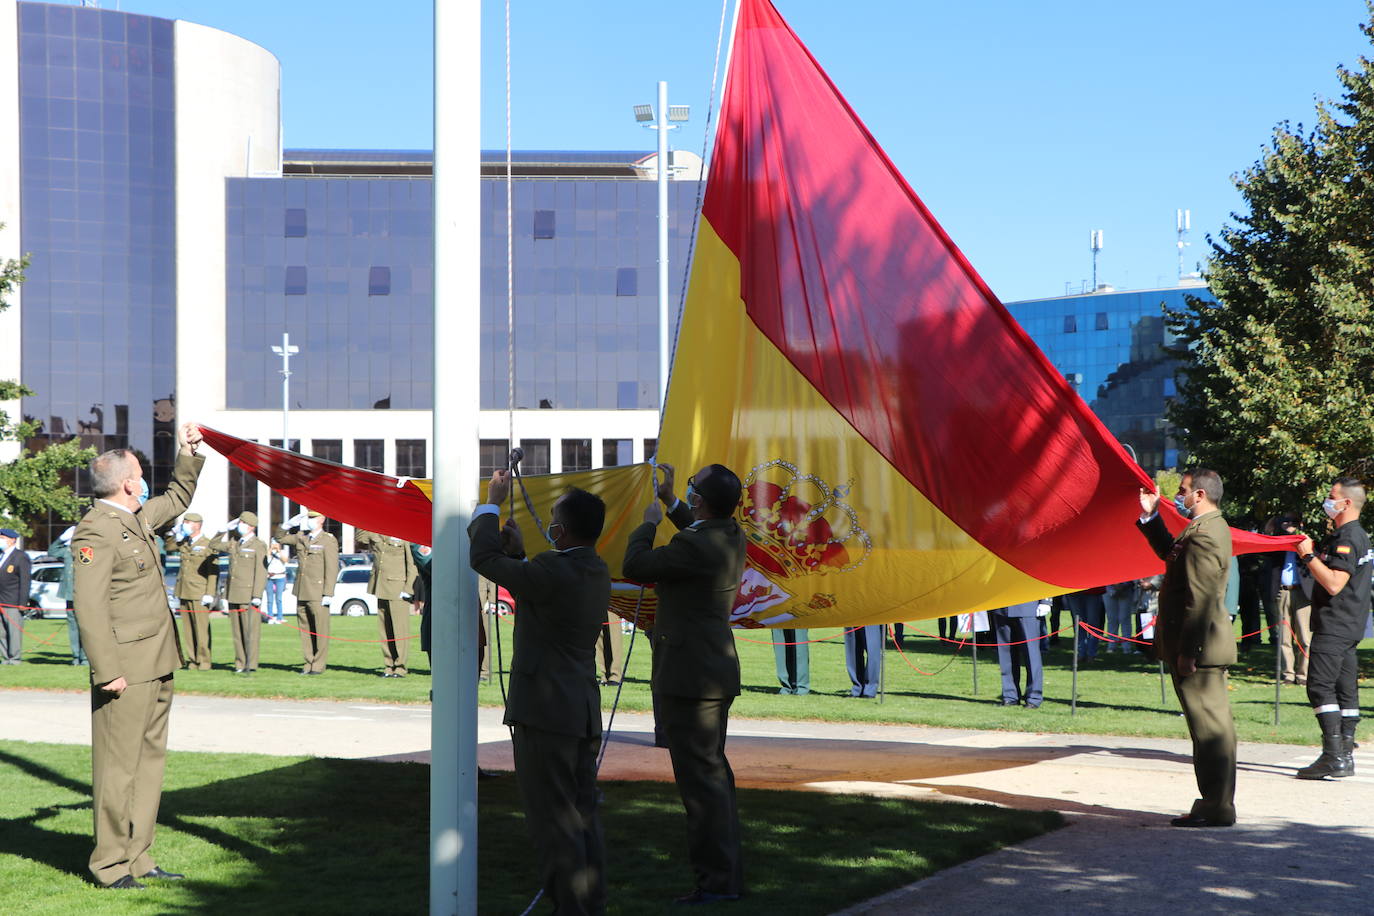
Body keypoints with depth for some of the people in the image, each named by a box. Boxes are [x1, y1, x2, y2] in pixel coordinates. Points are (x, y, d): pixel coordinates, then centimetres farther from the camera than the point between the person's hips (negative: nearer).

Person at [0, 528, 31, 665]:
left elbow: (25, 581, -9)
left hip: (13, 602, -7)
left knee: (14, 630, -4)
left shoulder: (20, 557, -5)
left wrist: (22, 603, -14)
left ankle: (15, 658, 1)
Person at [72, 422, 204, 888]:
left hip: (157, 666, 10)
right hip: (126, 671, -10)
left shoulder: (139, 519, 15)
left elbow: (177, 499, 37)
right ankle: (110, 866, 4)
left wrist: (189, 454, 27)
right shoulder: (96, 532, -14)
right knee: (118, 766, -3)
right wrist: (108, 671, -22)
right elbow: (89, 606, -19)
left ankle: (137, 856, 21)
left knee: (150, 760, 13)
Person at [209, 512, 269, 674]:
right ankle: (240, 663, 13)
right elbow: (215, 544, 25)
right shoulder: (234, 543, 14)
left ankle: (250, 665, -3)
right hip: (233, 594, 7)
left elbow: (261, 573, -10)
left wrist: (257, 596, -16)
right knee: (237, 631, 8)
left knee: (250, 630, -5)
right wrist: (226, 528, 13)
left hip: (249, 595, -7)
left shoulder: (259, 545, -5)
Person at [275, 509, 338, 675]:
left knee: (320, 629, -4)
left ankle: (319, 665, 1)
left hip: (318, 593, -6)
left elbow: (332, 569, -10)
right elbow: (280, 537, 24)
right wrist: (290, 523, 6)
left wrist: (328, 594, -15)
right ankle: (309, 663, 14)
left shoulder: (328, 540, -5)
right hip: (302, 592, 6)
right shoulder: (300, 537, 13)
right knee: (305, 629, 8)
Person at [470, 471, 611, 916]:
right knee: (582, 816, 15)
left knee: (552, 819, -3)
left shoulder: (553, 571, -20)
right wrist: (519, 550, 13)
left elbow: (484, 558, -10)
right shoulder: (598, 573, 8)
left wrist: (492, 503, 1)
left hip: (546, 712, -9)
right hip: (585, 712, 9)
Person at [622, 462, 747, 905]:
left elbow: (636, 566, -12)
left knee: (700, 779, -5)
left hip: (688, 679, -10)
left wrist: (649, 523, 2)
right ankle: (728, 872, 25)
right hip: (716, 673, 10)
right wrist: (670, 501, 29)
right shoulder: (731, 536, 6)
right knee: (714, 775, 17)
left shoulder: (694, 546, -23)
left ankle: (716, 880, -1)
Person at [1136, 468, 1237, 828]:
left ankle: (1216, 809, -1)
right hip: (1206, 646, 11)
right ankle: (1218, 802, 22)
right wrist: (1151, 517, 23)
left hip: (1198, 648, -11)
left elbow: (1200, 600, -24)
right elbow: (1170, 553, 31)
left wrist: (1188, 651, -23)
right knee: (1215, 724, 14)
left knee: (1209, 726, -6)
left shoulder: (1203, 535, -20)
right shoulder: (1210, 528, 14)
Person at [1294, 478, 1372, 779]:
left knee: (1320, 686, -13)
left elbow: (1334, 583, -23)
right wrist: (1311, 554, 17)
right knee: (1345, 689, 10)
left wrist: (1309, 556, -17)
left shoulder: (1347, 538, -15)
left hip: (1333, 626, -11)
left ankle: (1334, 757, -18)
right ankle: (1345, 754, 13)